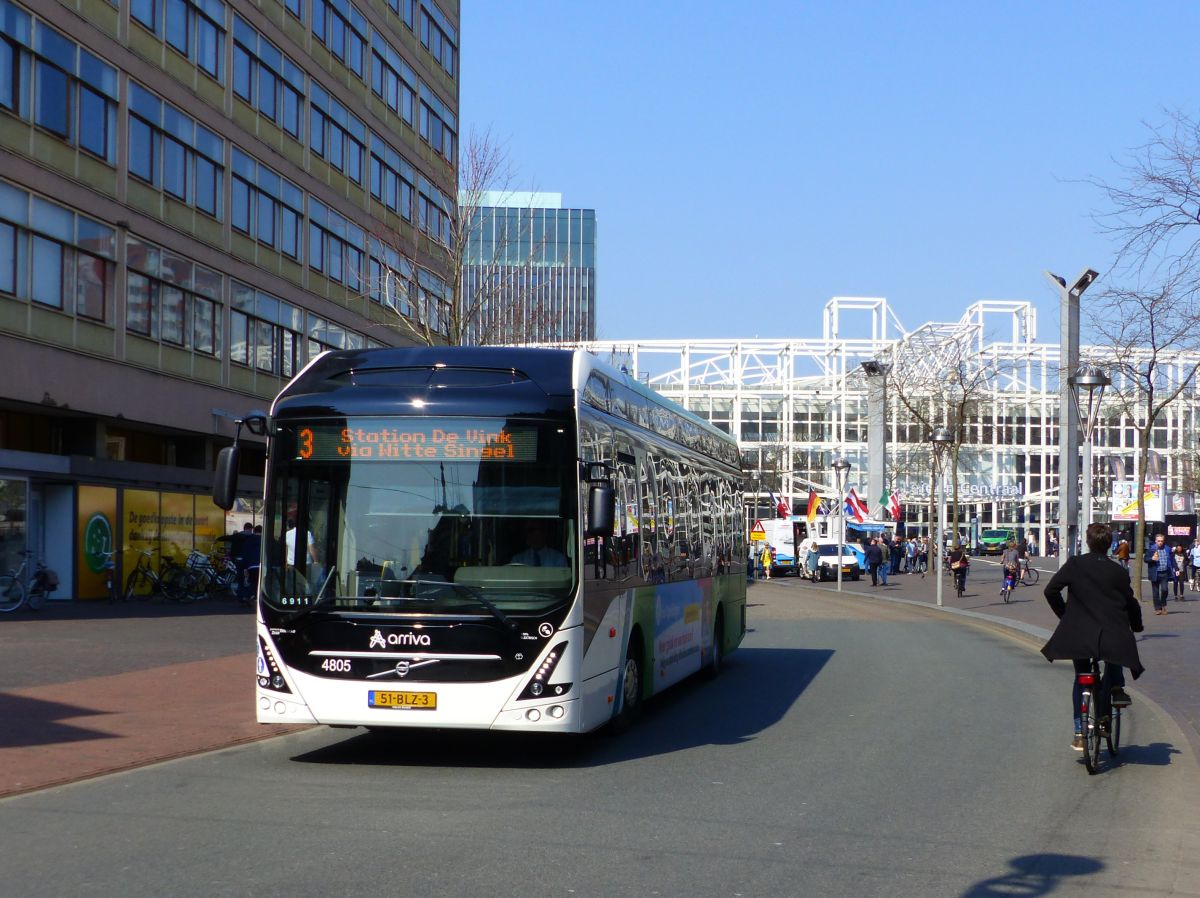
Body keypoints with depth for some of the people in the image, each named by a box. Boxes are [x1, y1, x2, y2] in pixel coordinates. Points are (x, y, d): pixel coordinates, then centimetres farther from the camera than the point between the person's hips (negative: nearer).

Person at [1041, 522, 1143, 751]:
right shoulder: (1117, 571, 3)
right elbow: (1130, 602, 9)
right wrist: (1136, 626, 28)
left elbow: (1050, 590, -4)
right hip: (1113, 637, 0)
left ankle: (1080, 732, 12)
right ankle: (1116, 687, 16)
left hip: (1078, 635, 0)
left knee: (1080, 680, 18)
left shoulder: (1074, 564, 1)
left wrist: (1064, 615, 11)